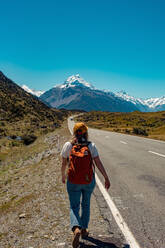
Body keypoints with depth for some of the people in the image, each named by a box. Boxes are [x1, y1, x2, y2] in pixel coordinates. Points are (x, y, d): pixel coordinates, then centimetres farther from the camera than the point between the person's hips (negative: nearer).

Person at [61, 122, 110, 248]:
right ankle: (84, 230, 32)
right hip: (89, 181, 1)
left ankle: (76, 229, -19)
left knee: (74, 207, 7)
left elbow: (64, 163, 3)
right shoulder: (91, 146, -8)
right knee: (86, 205, 22)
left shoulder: (68, 145, -6)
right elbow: (99, 163, -12)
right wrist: (107, 178, -5)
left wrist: (63, 175, 20)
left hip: (73, 182, -1)